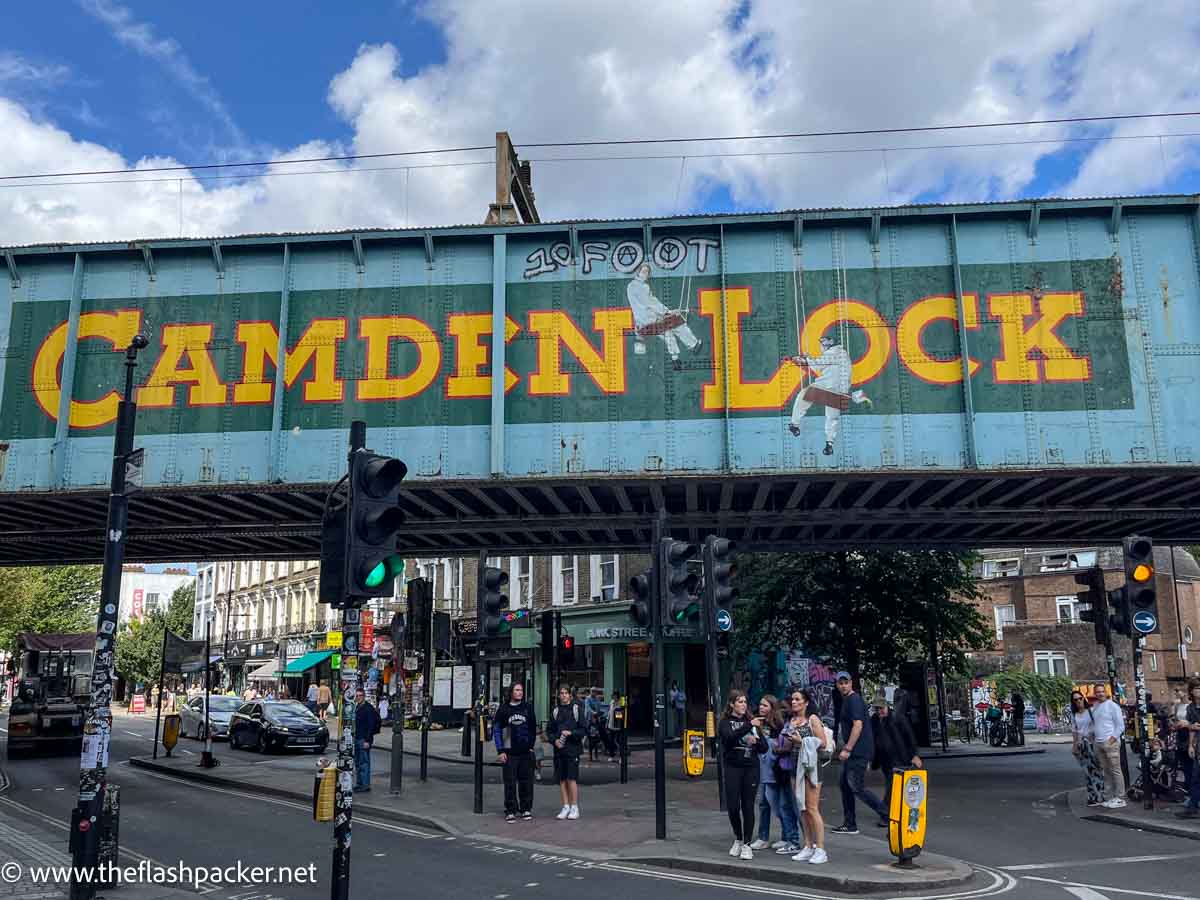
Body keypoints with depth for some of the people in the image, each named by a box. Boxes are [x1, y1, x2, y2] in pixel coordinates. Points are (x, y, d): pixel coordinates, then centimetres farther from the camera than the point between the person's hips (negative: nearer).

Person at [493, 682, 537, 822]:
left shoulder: (528, 708, 6)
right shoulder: (503, 709, 0)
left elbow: (533, 728, 11)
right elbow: (496, 730, 2)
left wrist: (531, 746, 4)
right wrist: (501, 751, -4)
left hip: (526, 752, 2)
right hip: (510, 752, -1)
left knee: (526, 781, 5)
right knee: (510, 782, 0)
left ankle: (526, 809, 17)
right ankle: (510, 811, 8)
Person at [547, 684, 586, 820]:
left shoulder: (576, 709, -1)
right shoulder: (556, 711, 10)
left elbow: (584, 729, -3)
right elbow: (549, 730, 13)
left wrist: (571, 733, -16)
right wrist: (554, 740, -5)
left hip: (573, 749, -4)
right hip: (559, 749, 4)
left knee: (572, 778, -6)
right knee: (562, 779, 7)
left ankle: (574, 808, 2)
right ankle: (566, 807, 15)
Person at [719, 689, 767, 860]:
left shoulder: (751, 722, 12)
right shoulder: (726, 723, 3)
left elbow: (764, 748, 11)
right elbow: (730, 737, -19)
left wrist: (756, 740, -10)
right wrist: (749, 726, -26)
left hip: (751, 768, 2)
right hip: (733, 768, -2)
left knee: (748, 806, 0)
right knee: (733, 806, -1)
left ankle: (746, 844, 10)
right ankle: (738, 839, 22)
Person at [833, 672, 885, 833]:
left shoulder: (854, 700, -13)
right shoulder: (846, 700, 17)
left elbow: (858, 725, -22)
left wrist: (847, 749, -23)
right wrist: (846, 747, 24)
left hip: (859, 751, -10)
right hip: (853, 752, 10)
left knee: (857, 787, -11)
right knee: (846, 785, 11)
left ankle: (887, 815, -4)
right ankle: (849, 824, 16)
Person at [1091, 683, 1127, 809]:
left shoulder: (1112, 705, -5)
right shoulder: (1095, 707, 15)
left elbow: (1120, 726, -7)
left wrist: (1112, 739, -14)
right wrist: (1096, 739, 8)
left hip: (1111, 742, -7)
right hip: (1099, 744, 7)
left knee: (1115, 770, -5)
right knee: (1106, 771, 9)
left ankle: (1120, 798, -3)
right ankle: (1110, 797, 13)